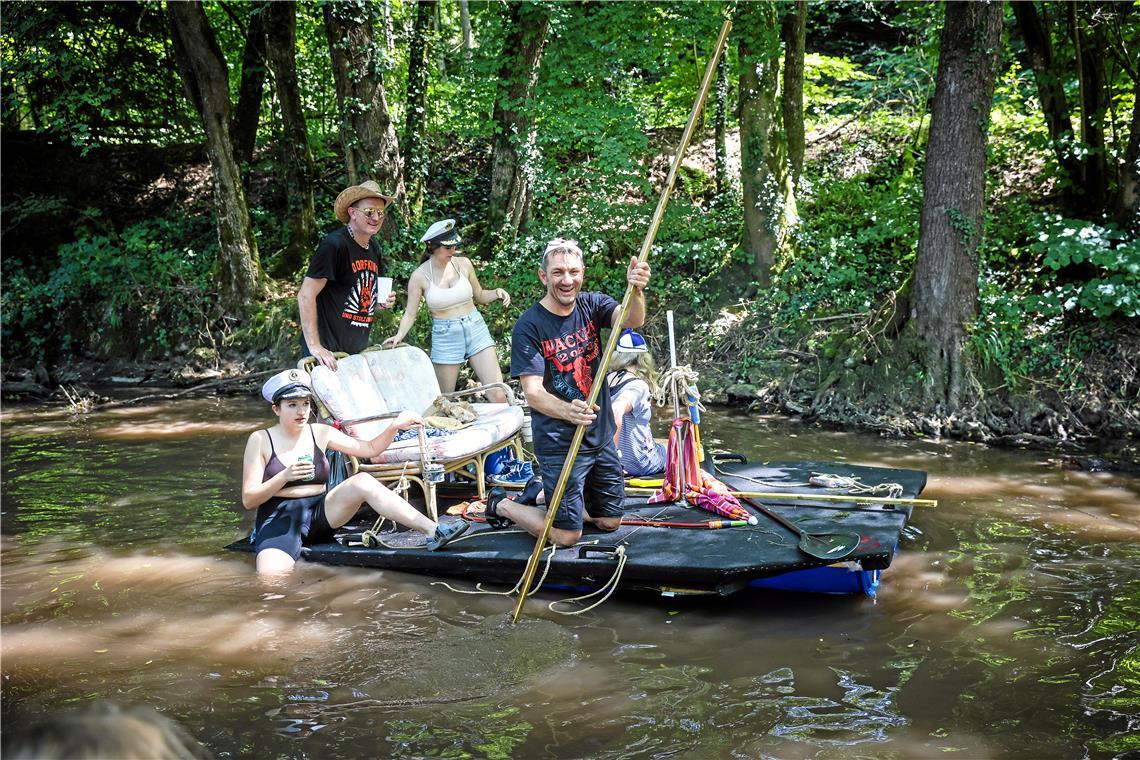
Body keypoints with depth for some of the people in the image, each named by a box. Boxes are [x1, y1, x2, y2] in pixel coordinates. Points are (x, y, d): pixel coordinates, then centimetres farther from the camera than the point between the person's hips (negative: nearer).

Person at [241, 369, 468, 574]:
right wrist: (284, 476, -21)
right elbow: (248, 500, -6)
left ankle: (433, 531, -31)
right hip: (279, 520, -3)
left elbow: (370, 449, 7)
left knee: (363, 482, -25)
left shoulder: (320, 434, 9)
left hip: (321, 513, 3)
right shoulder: (260, 440, -2)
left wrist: (395, 427, -12)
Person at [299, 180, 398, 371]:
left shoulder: (374, 248, 9)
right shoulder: (334, 244, -16)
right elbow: (306, 295, -19)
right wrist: (314, 346, -24)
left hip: (358, 349, 8)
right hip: (328, 352, -8)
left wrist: (381, 302, 3)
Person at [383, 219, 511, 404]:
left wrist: (496, 293, -5)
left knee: (498, 395, -7)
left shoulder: (463, 264, 1)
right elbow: (410, 313, -3)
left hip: (475, 328, 2)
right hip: (445, 337, -2)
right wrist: (399, 335, -20)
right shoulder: (419, 276, -6)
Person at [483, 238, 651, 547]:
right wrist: (568, 412, -42)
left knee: (610, 521, 17)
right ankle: (501, 505, 22)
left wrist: (636, 291, -45)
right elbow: (533, 392, -21)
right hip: (559, 443, -5)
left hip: (601, 436, 6)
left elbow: (631, 321, -23)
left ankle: (551, 495, 38)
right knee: (567, 536, 0)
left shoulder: (591, 305, -2)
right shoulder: (528, 327, -16)